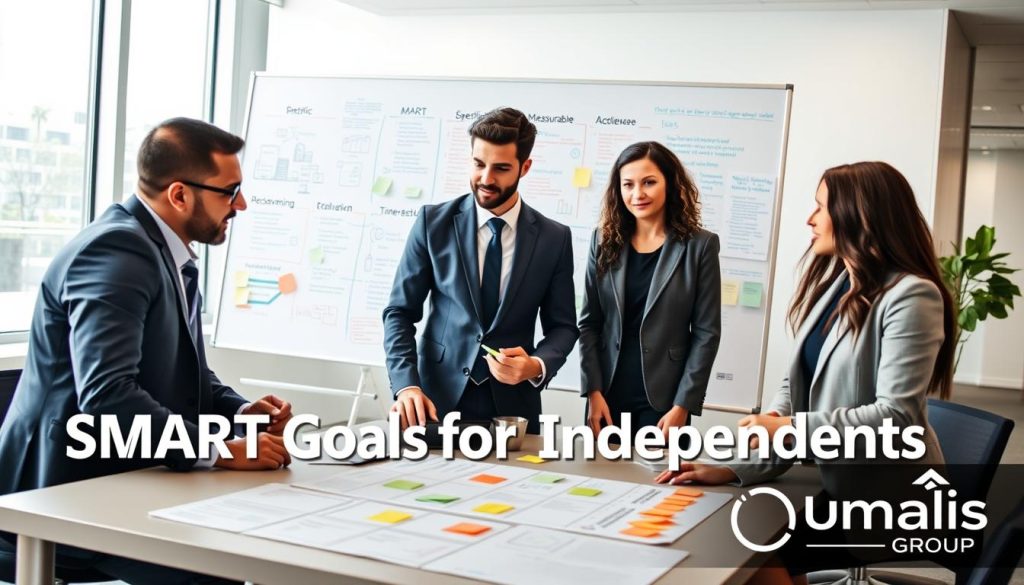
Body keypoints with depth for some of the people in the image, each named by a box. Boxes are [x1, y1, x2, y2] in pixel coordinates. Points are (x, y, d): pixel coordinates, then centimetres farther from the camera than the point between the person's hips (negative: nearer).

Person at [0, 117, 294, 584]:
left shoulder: (168, 252, 10)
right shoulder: (117, 249, -20)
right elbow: (106, 396, -30)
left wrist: (240, 410, -2)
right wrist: (220, 449, -27)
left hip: (124, 475, 9)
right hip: (72, 490, -9)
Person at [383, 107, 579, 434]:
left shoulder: (554, 238, 0)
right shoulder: (434, 222, -2)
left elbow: (562, 325, 5)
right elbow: (400, 312, -2)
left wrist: (537, 366, -16)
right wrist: (406, 384, -15)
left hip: (512, 406, 1)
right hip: (437, 398, 0)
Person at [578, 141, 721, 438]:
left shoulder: (700, 245, -3)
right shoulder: (604, 240, 6)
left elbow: (706, 332, -4)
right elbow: (588, 323, 4)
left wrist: (683, 405, -9)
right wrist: (593, 391, -4)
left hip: (662, 400, -2)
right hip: (607, 395, 3)